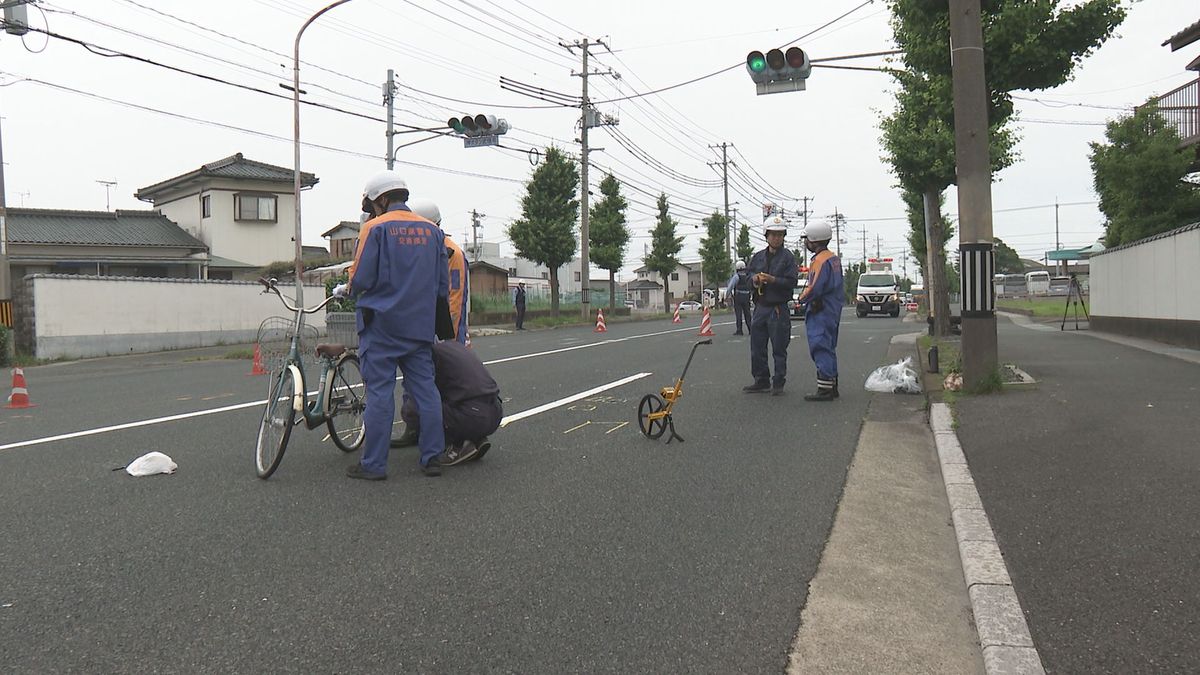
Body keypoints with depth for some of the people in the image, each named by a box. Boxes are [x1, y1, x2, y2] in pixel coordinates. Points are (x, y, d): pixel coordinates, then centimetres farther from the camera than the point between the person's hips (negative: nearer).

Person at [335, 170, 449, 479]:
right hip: (421, 325, 5)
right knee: (425, 389, 8)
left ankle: (374, 464, 4)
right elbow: (443, 285, 12)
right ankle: (433, 457, 12)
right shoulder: (432, 230, 9)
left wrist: (344, 289, 10)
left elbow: (361, 279, -11)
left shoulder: (375, 228, -7)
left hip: (382, 324, -5)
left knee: (379, 392, -1)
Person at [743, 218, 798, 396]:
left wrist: (773, 280, -21)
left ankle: (778, 383, 10)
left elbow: (791, 282, -10)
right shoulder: (758, 256, 12)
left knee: (779, 348, 1)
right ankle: (761, 381, 20)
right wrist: (754, 278, -1)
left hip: (778, 309, -5)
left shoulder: (788, 257, -3)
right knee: (757, 348, 9)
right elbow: (748, 272, 20)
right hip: (760, 308, 5)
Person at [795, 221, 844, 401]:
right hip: (832, 311, 10)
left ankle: (824, 389, -6)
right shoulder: (834, 258, 15)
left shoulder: (820, 260, -17)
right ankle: (832, 387, 23)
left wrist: (802, 298, -6)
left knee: (821, 349, -8)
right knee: (829, 349, 16)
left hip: (820, 312, -10)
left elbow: (814, 288, -24)